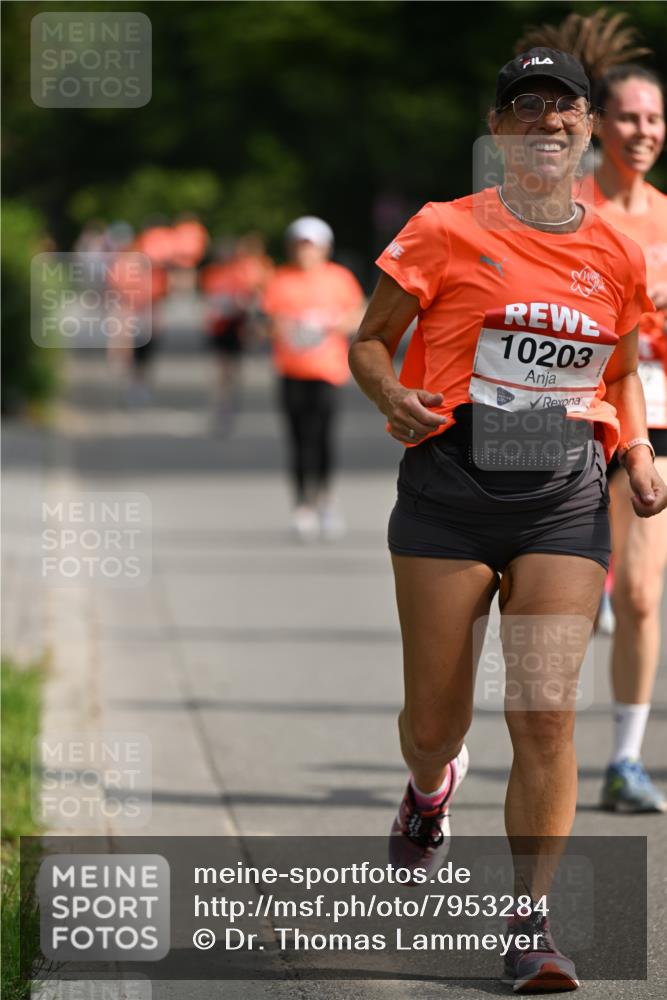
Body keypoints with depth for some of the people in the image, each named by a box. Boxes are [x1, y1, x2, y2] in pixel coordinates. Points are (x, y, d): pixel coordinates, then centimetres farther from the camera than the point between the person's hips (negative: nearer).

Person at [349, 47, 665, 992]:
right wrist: (394, 396, -14)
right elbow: (370, 340, 6)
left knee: (546, 711, -11)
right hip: (454, 481, -1)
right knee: (436, 715, 5)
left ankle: (531, 918, -3)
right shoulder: (447, 231, 1)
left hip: (565, 495, 1)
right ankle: (431, 787, 43)